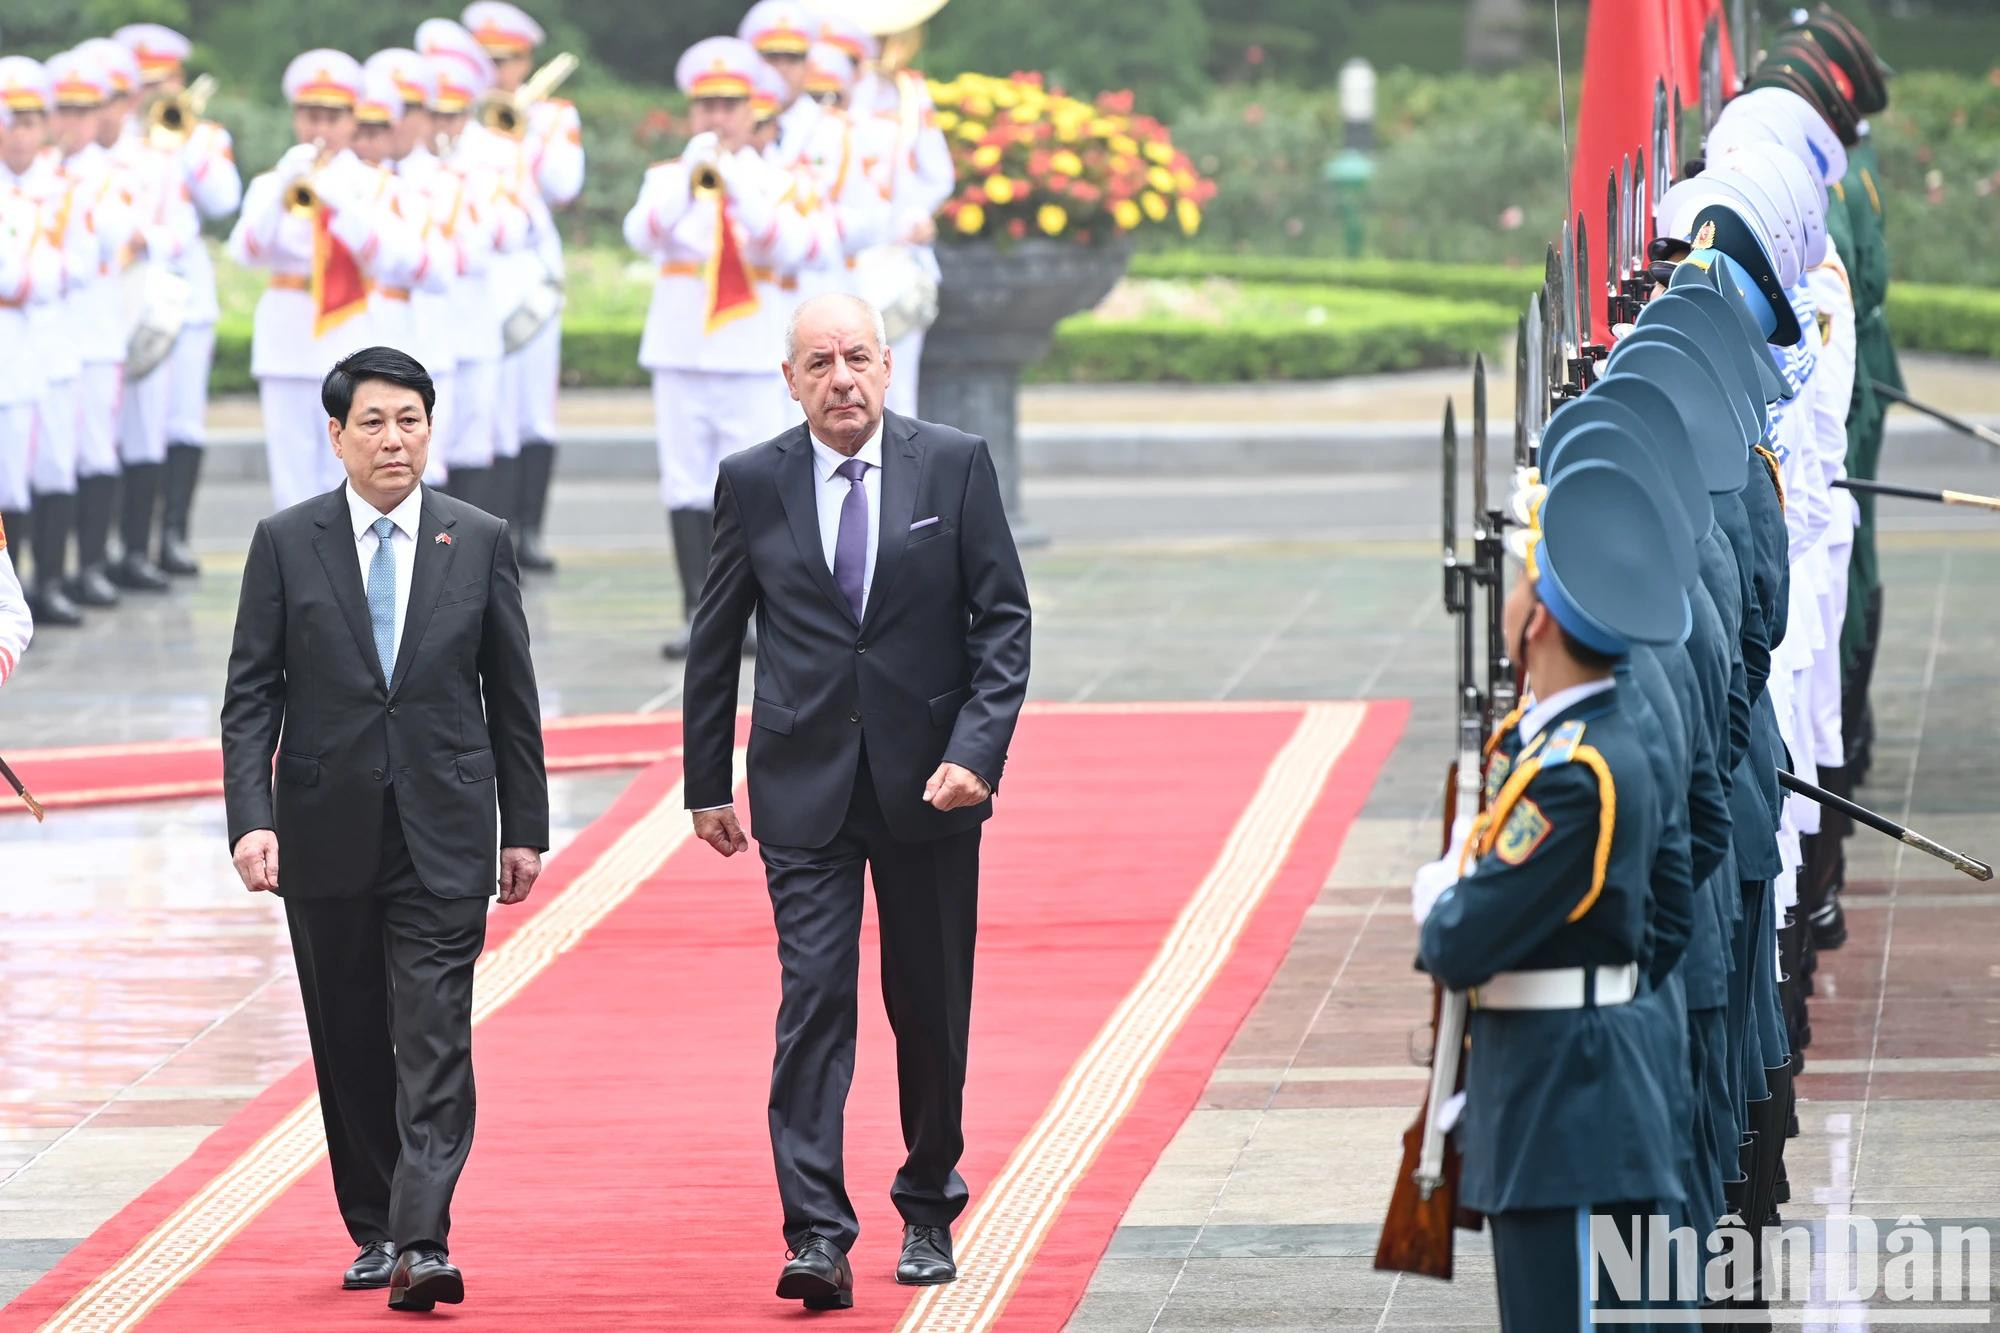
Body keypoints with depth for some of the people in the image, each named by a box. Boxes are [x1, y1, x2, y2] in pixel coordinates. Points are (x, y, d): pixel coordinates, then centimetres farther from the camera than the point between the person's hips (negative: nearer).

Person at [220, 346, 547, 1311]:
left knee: (434, 1041, -10)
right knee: (351, 1044, 9)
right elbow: (251, 696, 0)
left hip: (443, 833, -1)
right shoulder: (286, 543, 2)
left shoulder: (479, 542, 4)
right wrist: (250, 819, -11)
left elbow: (510, 694, 8)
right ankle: (376, 1230, 21)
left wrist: (525, 827, 6)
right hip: (327, 833, 1)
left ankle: (422, 1244, -17)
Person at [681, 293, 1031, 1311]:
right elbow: (714, 643, 9)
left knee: (931, 1009, 9)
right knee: (814, 999, -11)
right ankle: (817, 1236, -16)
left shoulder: (955, 465, -1)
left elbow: (1003, 620, -1)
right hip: (805, 788, 0)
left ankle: (928, 1210, 27)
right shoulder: (753, 483, 2)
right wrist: (707, 785, 9)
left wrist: (977, 751, -13)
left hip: (930, 782, 0)